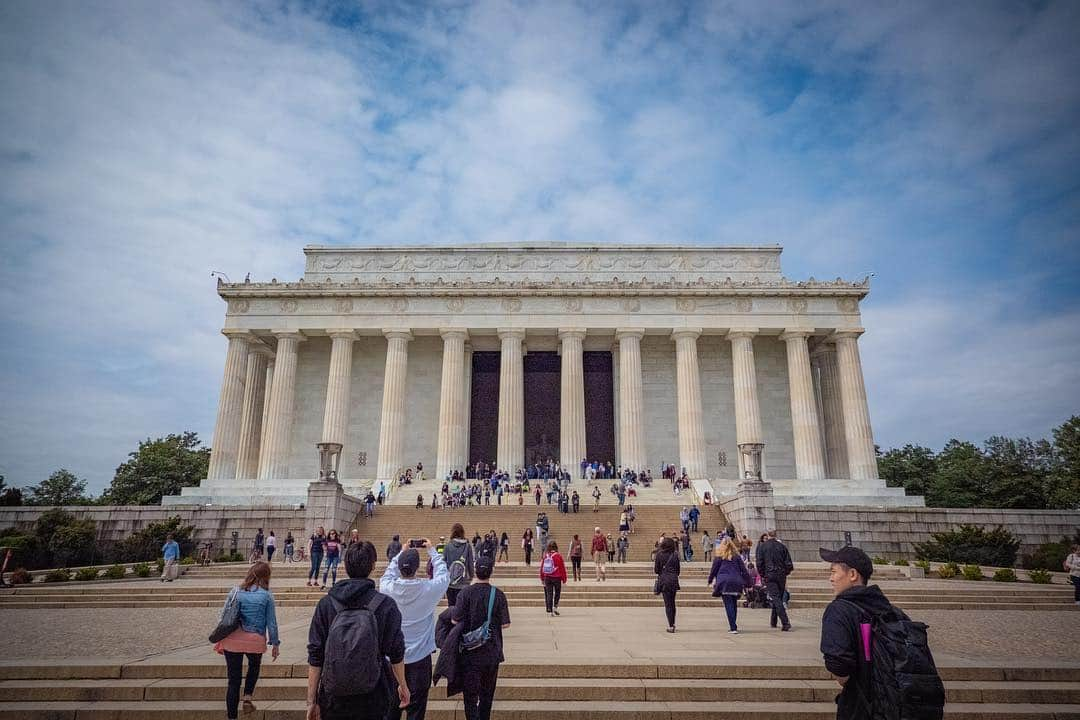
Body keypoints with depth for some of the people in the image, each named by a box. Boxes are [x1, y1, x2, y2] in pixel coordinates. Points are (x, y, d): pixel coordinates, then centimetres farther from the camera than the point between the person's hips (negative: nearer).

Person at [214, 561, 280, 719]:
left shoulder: (235, 591, 0)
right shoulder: (266, 595, -5)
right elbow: (271, 622, -2)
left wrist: (220, 639, 15)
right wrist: (275, 644, 8)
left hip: (233, 639, 1)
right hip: (255, 640, -1)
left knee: (234, 680, 11)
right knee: (254, 666, 31)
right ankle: (247, 699, 20)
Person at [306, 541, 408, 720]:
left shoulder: (325, 604, -5)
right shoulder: (386, 605, -9)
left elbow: (315, 657, -3)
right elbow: (396, 653, -3)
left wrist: (311, 701, 5)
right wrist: (403, 686, 13)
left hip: (333, 699, 1)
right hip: (373, 698, -1)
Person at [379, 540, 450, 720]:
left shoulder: (387, 587, -14)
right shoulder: (428, 589, -19)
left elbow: (389, 571, 9)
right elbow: (443, 574, 1)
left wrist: (402, 552, 15)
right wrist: (431, 551, 11)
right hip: (419, 658, -2)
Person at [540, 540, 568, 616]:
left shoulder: (545, 556, 1)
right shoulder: (558, 556, -10)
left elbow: (541, 567, 8)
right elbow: (562, 568, -7)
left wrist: (542, 578, 19)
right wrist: (564, 579, 3)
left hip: (547, 578, 3)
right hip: (556, 578, -3)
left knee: (549, 594, 8)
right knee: (557, 592, 14)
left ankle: (549, 610, 6)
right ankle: (555, 606, 0)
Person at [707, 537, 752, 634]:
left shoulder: (719, 557, 2)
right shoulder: (737, 556, 9)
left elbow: (714, 570, 6)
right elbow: (743, 570, 9)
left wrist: (709, 580, 21)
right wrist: (748, 582, 15)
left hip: (724, 583, -3)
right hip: (736, 582, 3)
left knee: (728, 605, -4)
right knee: (734, 605, 14)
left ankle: (733, 628, -11)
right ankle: (733, 626, 20)